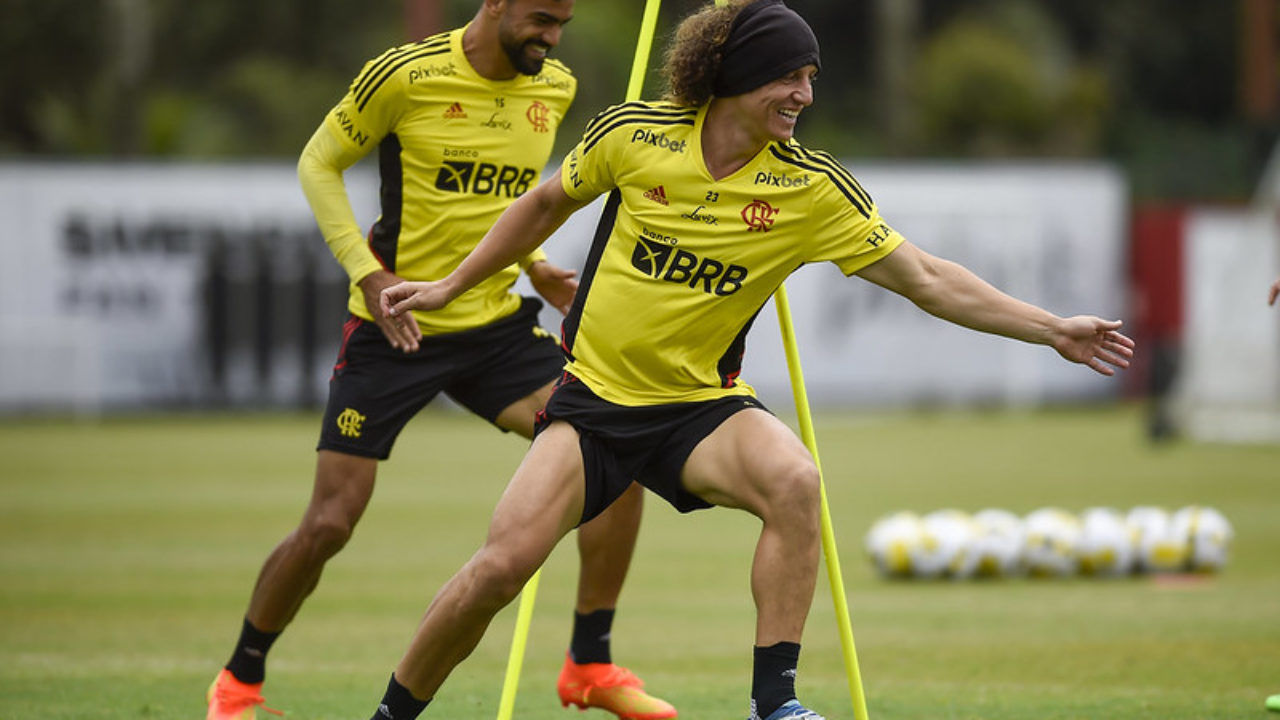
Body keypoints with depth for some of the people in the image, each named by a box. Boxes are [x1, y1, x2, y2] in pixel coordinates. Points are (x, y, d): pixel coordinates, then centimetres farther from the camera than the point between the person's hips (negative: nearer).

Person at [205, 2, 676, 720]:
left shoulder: (556, 87, 4)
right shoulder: (407, 75, -14)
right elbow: (319, 164, -3)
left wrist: (536, 266, 6)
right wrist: (369, 272, -14)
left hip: (497, 326, 5)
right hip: (393, 330, -4)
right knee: (329, 525, -5)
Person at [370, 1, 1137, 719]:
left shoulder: (813, 189, -10)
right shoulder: (634, 135, -9)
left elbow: (929, 279, -7)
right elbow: (547, 205, 10)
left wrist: (1054, 329, -12)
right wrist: (449, 288, 15)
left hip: (701, 407, 0)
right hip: (594, 397, 0)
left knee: (794, 480, -32)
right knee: (500, 567, -16)